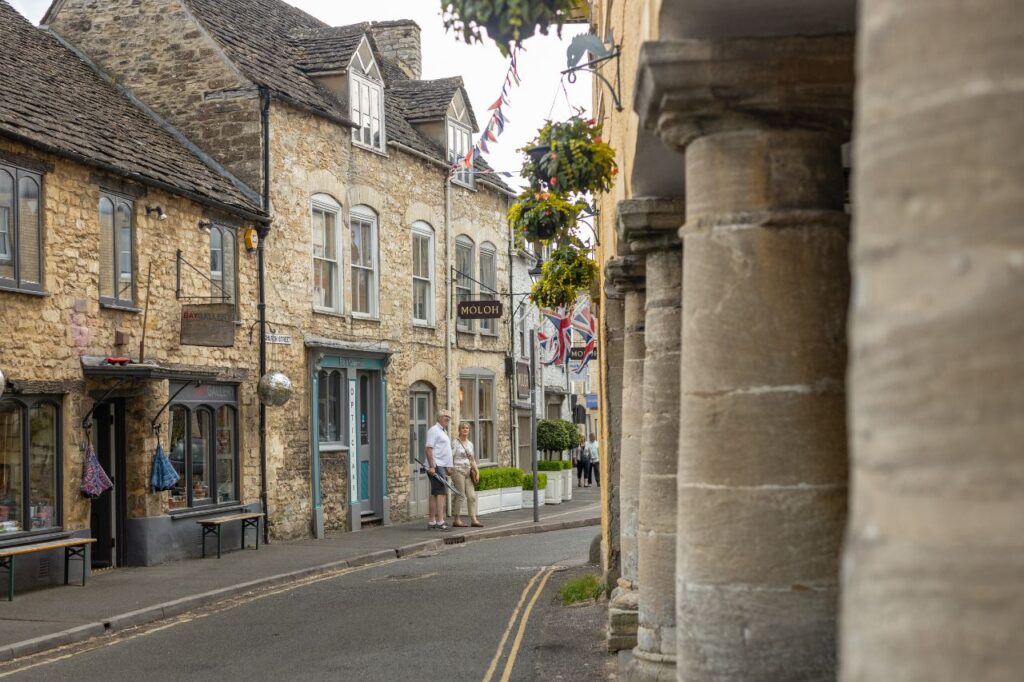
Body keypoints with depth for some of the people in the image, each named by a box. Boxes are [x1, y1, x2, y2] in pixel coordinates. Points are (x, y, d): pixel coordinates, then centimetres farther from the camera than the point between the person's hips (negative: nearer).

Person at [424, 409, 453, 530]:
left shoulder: (443, 431, 22)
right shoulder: (434, 430, -9)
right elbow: (429, 449, -16)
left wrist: (447, 468, 24)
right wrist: (431, 466, -23)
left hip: (442, 466, 10)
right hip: (436, 466, -10)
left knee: (435, 494, 9)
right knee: (441, 493, -15)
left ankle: (432, 522, 10)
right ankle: (440, 521, -20)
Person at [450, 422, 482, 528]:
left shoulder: (470, 443, 16)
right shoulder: (455, 443, -3)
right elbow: (450, 458, -8)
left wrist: (476, 470, 9)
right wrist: (449, 469, -16)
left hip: (468, 472, 7)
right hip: (458, 471, -7)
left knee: (472, 496, 0)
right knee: (460, 496, -5)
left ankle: (473, 519, 1)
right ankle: (456, 520, 3)